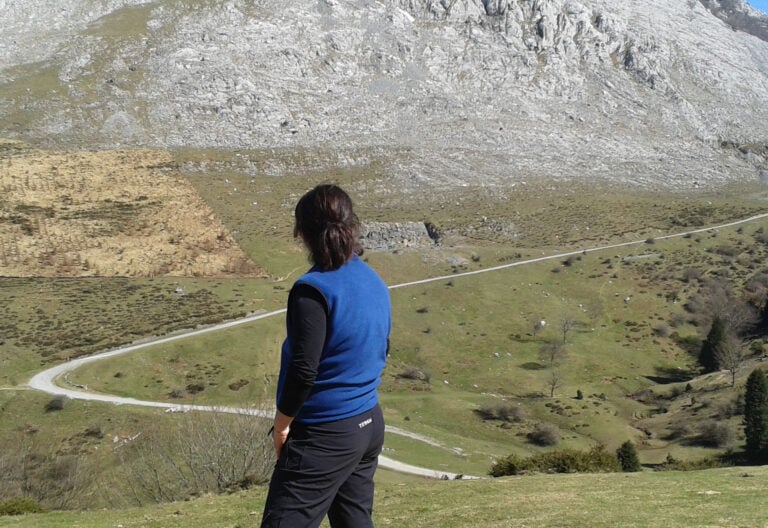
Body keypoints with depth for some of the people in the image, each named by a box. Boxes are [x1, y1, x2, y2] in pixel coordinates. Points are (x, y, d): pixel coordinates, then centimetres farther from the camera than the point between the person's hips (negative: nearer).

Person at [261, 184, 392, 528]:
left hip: (324, 435, -8)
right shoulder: (374, 282, 7)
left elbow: (303, 369, -21)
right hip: (371, 424, 9)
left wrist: (282, 423, -8)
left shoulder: (313, 290, -19)